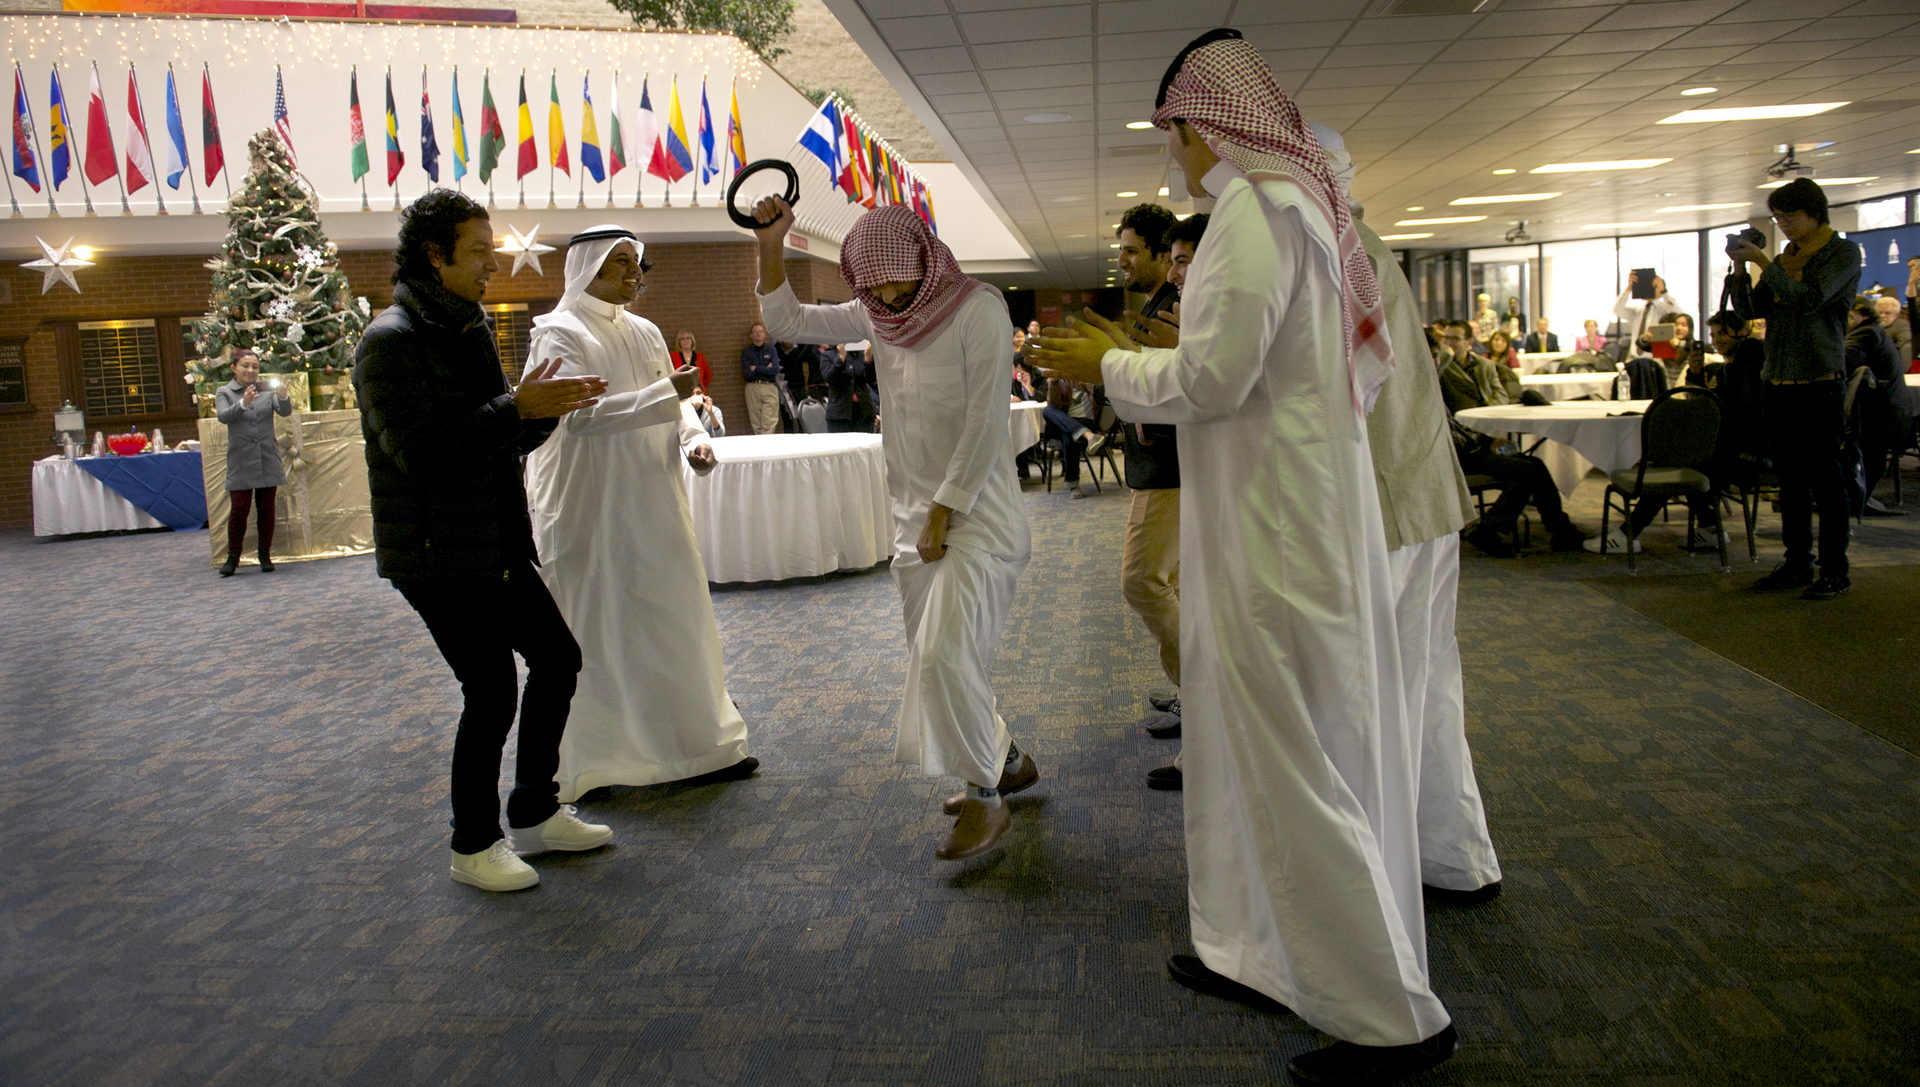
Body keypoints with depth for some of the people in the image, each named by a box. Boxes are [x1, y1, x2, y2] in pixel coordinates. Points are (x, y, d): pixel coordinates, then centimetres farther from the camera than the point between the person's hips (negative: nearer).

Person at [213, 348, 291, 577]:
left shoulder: (267, 390, 8)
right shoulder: (224, 392, 4)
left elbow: (285, 412, -7)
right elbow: (223, 416, -14)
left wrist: (283, 396, -29)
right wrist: (243, 403, -33)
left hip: (268, 459, 2)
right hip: (240, 461, -2)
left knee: (266, 508, 5)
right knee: (239, 508, -7)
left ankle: (265, 555, 15)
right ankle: (233, 557, 5)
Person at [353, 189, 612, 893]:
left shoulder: (471, 329, 15)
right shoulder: (392, 341, -14)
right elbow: (419, 450, -25)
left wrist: (546, 409, -2)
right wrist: (517, 407, -22)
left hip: (497, 545, 9)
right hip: (436, 554, -9)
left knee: (557, 657, 12)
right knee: (491, 692, -5)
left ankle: (534, 813, 27)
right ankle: (474, 846, 14)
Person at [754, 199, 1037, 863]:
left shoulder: (978, 308, -12)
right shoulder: (876, 315, 8)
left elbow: (985, 421, -16)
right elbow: (788, 321, 12)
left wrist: (945, 511, -15)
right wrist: (770, 247, -2)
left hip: (975, 511, -7)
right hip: (914, 515, 7)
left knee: (945, 655, -16)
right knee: (935, 659, 11)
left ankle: (988, 798, 0)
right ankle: (1009, 763, 30)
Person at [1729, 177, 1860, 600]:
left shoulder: (1843, 252, -3)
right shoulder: (1787, 257, 15)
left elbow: (1809, 299, -17)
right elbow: (1752, 308, 12)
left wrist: (1761, 261, -15)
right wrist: (1739, 267, -2)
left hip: (1820, 379, -7)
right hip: (1780, 380, 7)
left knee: (1825, 477, -4)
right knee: (1790, 477, 10)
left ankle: (1835, 571, 2)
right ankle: (1797, 563, 17)